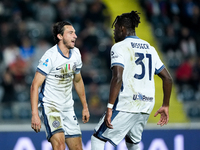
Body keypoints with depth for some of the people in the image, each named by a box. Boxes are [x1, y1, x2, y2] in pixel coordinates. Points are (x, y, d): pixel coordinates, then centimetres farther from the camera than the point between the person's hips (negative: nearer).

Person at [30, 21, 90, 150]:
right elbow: (35, 86, -19)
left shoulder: (76, 53, 5)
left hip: (68, 108, 7)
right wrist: (35, 114, -26)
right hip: (49, 106, -7)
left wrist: (85, 106, 24)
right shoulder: (50, 56, -17)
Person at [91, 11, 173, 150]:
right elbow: (168, 78, 16)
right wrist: (165, 106, 23)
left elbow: (117, 78, -19)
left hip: (126, 104, -7)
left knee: (97, 139, 3)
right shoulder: (150, 48, 16)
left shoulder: (119, 47, -5)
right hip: (146, 106, 7)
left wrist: (110, 107, -20)